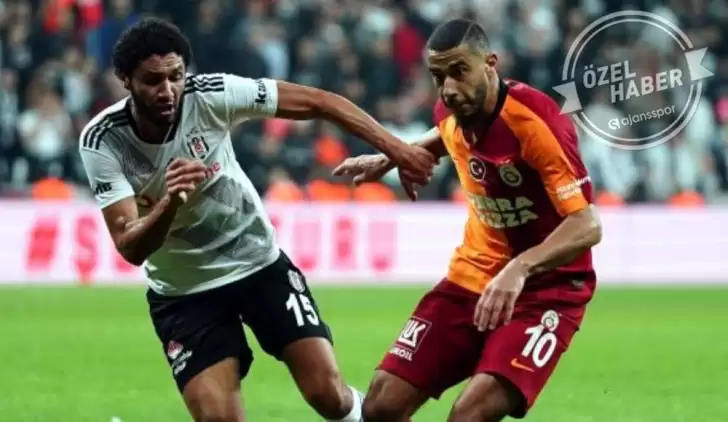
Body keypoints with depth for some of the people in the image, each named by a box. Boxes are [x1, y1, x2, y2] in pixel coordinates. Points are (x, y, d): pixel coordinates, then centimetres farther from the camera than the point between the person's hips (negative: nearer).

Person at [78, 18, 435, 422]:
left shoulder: (210, 95, -20)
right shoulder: (102, 142, -20)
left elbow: (318, 102, -12)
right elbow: (130, 248, -27)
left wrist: (395, 149, -18)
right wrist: (169, 202, -46)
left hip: (258, 263, 1)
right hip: (183, 291, -1)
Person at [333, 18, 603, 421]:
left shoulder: (534, 122, -24)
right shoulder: (451, 113, -2)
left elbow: (586, 226, -30)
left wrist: (520, 268, -43)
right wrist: (392, 158, 16)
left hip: (544, 289, -7)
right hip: (471, 278, 7)